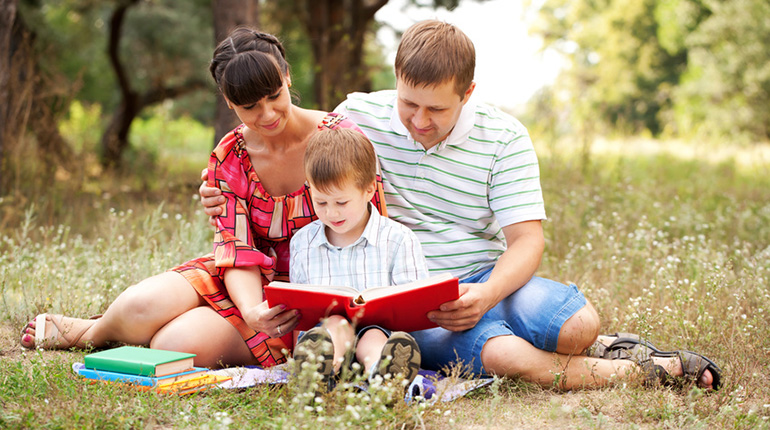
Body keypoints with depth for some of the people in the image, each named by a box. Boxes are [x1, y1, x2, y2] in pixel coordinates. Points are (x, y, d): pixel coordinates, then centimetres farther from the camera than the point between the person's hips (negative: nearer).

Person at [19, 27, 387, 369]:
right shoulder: (229, 158, -3)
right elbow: (238, 249, -11)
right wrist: (252, 310, -33)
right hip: (251, 283, 3)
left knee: (176, 344, -25)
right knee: (141, 306, -24)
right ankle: (94, 330, 14)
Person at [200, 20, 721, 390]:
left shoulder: (504, 137, -1)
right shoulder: (359, 115, 0)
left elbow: (527, 239, -6)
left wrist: (487, 294, -27)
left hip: (483, 279, 1)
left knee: (577, 324, -33)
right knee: (499, 354, -33)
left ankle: (595, 347, 5)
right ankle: (642, 371, -12)